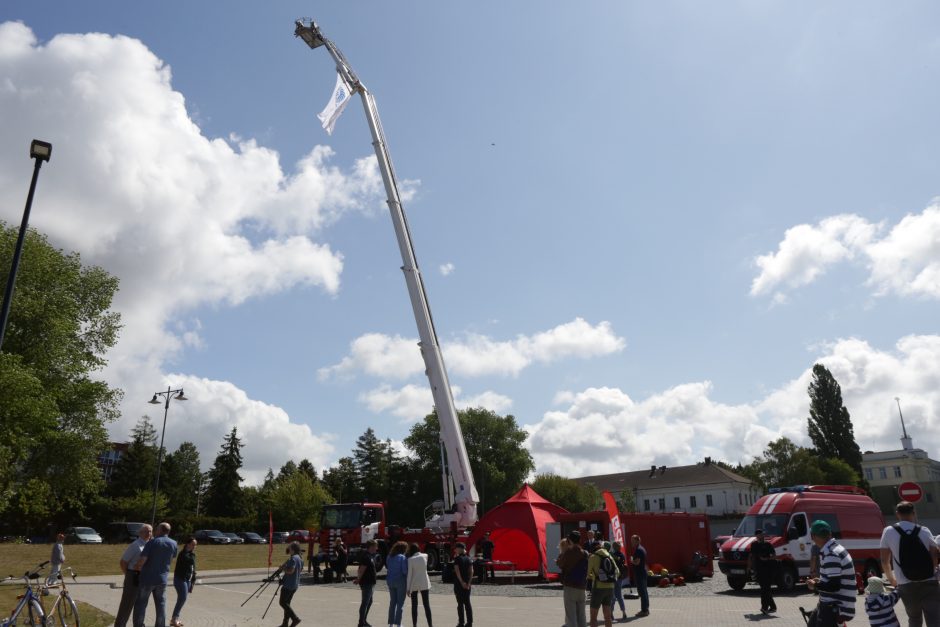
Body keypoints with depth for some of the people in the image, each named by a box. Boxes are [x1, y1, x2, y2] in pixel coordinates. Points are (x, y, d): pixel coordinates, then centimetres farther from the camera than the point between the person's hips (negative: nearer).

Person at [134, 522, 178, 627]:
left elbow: (142, 560, -19)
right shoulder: (173, 544, 1)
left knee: (141, 604, 9)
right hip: (162, 579, 4)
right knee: (161, 605, 11)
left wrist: (138, 568, 4)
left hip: (147, 578, -4)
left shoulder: (152, 542, -12)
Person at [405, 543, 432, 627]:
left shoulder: (410, 559, -10)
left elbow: (409, 574, -11)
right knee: (426, 604, 6)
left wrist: (408, 588, -7)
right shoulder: (425, 556, -4)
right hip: (424, 583, 2)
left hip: (414, 584, -2)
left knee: (414, 605, 9)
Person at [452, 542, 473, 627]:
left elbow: (457, 571, -19)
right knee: (467, 603, 10)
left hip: (459, 584, -5)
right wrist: (468, 582, -4)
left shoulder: (457, 559, -9)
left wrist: (461, 582, -19)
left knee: (460, 604, 1)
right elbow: (471, 571, -2)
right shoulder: (468, 559, 6)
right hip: (467, 584, 5)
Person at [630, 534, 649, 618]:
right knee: (644, 591, 14)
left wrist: (631, 560, -6)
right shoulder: (642, 548, 16)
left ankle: (644, 610, -5)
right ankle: (646, 609, 21)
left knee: (642, 591, -7)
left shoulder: (638, 550, -16)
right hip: (643, 572, 10)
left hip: (639, 573, -10)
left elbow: (637, 562, -24)